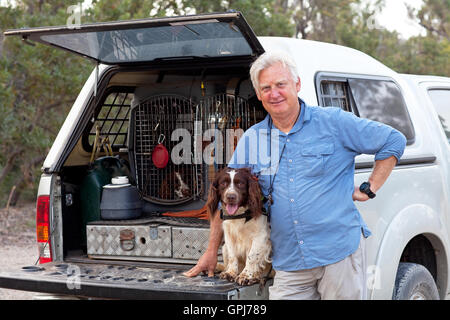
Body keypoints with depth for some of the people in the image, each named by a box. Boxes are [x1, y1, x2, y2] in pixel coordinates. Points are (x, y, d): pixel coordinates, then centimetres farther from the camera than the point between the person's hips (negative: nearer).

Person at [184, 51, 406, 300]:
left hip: (340, 252, -3)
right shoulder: (250, 140, 9)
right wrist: (212, 251, 15)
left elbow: (394, 141, 4)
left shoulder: (333, 122, 0)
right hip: (289, 265, 3)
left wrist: (369, 188, -1)